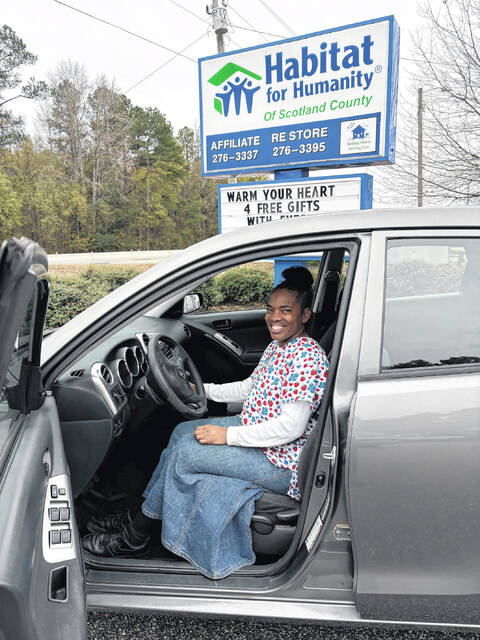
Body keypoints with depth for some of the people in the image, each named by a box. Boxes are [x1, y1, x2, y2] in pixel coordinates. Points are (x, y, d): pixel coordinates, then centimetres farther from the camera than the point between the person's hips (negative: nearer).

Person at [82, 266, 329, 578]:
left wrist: (227, 435, -24)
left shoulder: (307, 357, -23)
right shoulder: (277, 347, 7)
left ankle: (136, 537, 6)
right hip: (255, 430, 10)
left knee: (185, 452, -15)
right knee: (183, 431, 4)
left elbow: (292, 427, -28)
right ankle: (137, 518, 13)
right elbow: (251, 387, 20)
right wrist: (203, 390, 13)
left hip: (279, 463, -10)